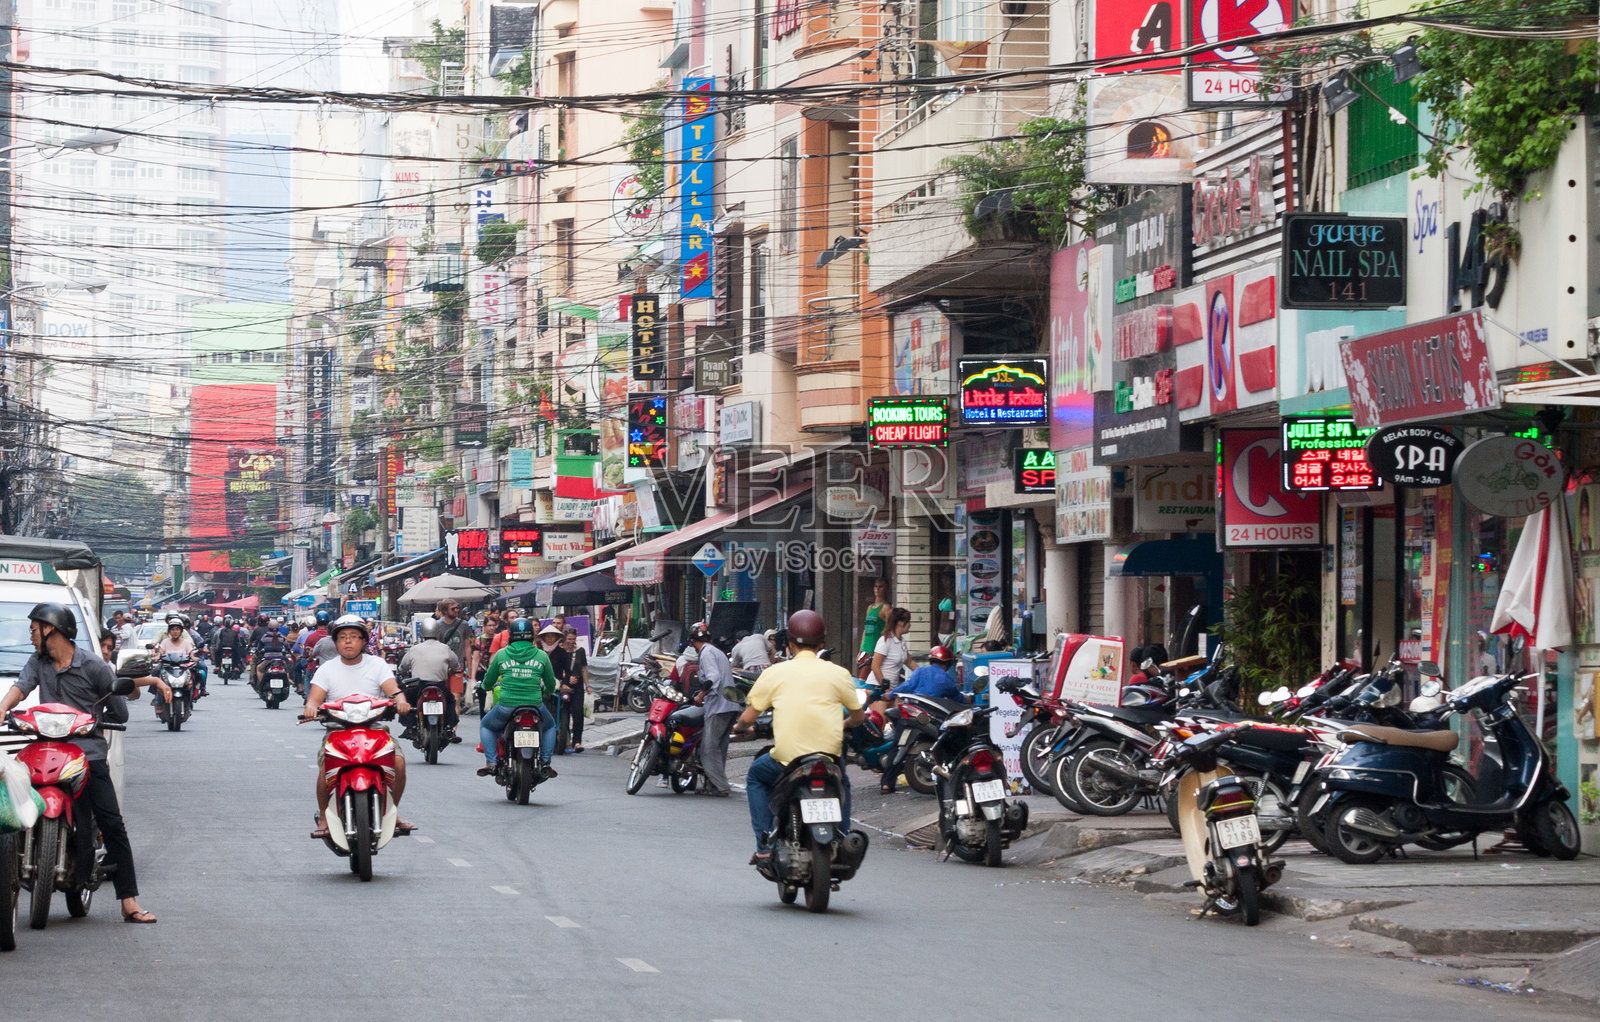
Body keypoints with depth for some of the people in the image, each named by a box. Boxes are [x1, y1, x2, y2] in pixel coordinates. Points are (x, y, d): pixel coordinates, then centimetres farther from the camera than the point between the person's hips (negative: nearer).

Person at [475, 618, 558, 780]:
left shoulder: (501, 654, 3)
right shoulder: (541, 656, 4)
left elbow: (488, 682, 13)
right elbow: (551, 685, 13)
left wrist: (483, 685, 37)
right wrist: (545, 691, 37)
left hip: (506, 705, -1)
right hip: (534, 704, 1)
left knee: (485, 726, 28)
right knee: (549, 726, 32)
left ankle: (491, 762, 11)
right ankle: (545, 763, 16)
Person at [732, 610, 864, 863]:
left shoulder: (774, 673, 0)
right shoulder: (838, 674, 2)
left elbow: (748, 718, 1)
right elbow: (858, 716, 13)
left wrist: (740, 727, 26)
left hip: (787, 759, -2)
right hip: (829, 754, 2)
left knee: (756, 776, 30)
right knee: (842, 783, 36)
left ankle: (764, 845, 19)